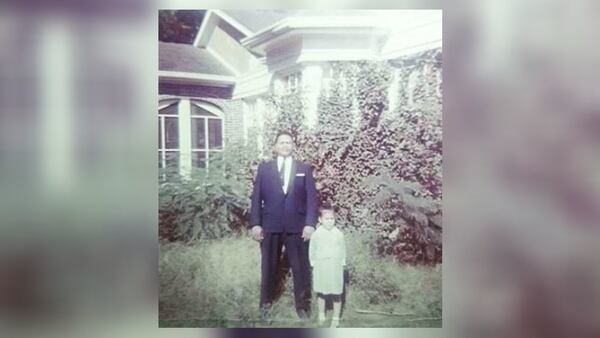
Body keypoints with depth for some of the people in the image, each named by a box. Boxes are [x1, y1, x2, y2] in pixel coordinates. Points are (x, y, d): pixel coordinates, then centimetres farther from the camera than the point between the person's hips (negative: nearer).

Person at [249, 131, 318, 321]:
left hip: (297, 226, 0)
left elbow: (312, 198, 2)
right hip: (270, 226, 0)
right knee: (268, 267, 10)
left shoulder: (304, 169, 8)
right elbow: (256, 197, 4)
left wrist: (310, 223, -9)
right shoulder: (264, 168, 8)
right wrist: (255, 224, -5)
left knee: (301, 268, 4)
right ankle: (266, 303, 26)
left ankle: (303, 305, 18)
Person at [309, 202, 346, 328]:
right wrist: (313, 264, 3)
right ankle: (321, 314, 34)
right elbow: (312, 251, 3)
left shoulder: (339, 234, -8)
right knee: (321, 293, 14)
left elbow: (343, 250, 2)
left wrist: (342, 264, 2)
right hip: (321, 268, 1)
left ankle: (336, 318, 22)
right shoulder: (316, 234, -7)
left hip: (336, 269, -1)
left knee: (336, 294, 5)